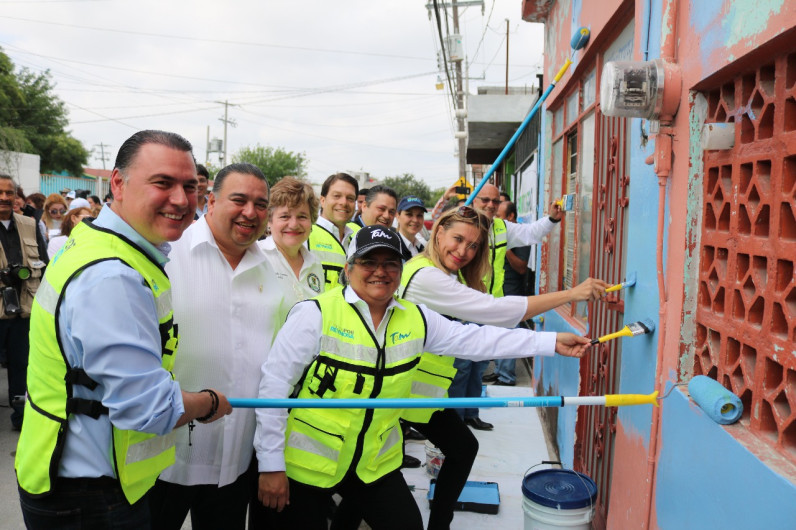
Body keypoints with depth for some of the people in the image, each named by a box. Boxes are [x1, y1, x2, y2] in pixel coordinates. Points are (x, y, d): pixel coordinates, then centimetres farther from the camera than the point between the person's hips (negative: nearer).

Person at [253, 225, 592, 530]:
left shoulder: (415, 319, -1)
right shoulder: (316, 313, -16)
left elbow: (477, 338, 1)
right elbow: (274, 385, -14)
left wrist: (551, 342, -3)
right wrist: (271, 465, -13)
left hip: (374, 463, 4)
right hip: (306, 464, -4)